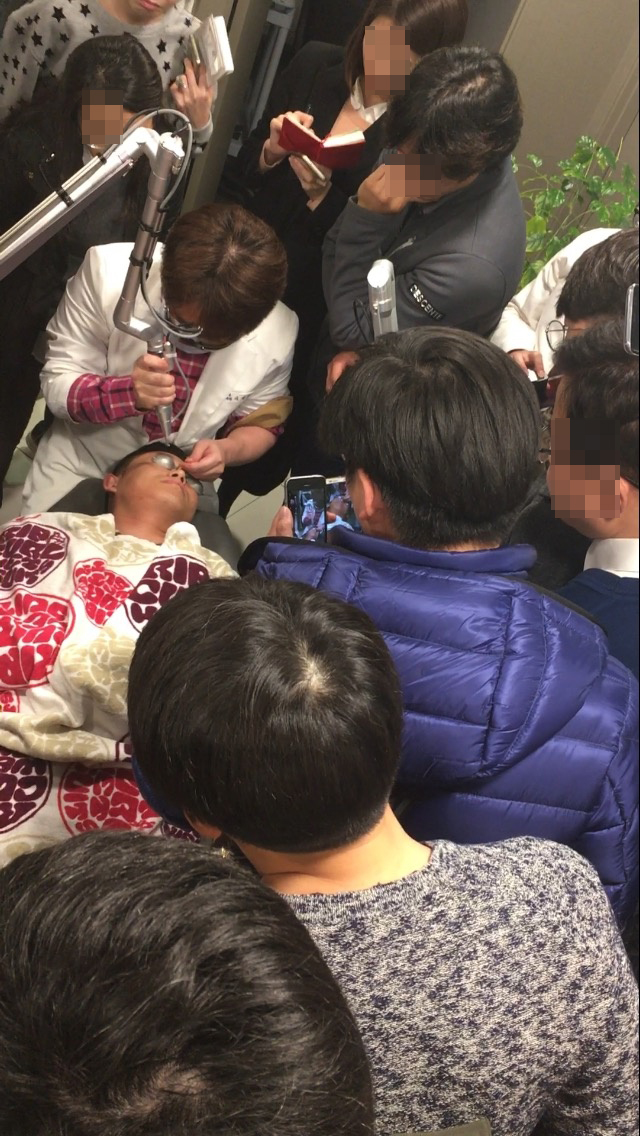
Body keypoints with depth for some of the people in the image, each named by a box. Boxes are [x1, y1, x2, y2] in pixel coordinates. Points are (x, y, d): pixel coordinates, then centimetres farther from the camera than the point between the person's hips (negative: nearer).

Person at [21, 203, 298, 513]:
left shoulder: (278, 333, -21)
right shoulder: (109, 271, -25)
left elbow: (260, 424, -2)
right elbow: (56, 387, -18)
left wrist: (226, 450, -24)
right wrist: (129, 392, -37)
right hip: (81, 462, -2)